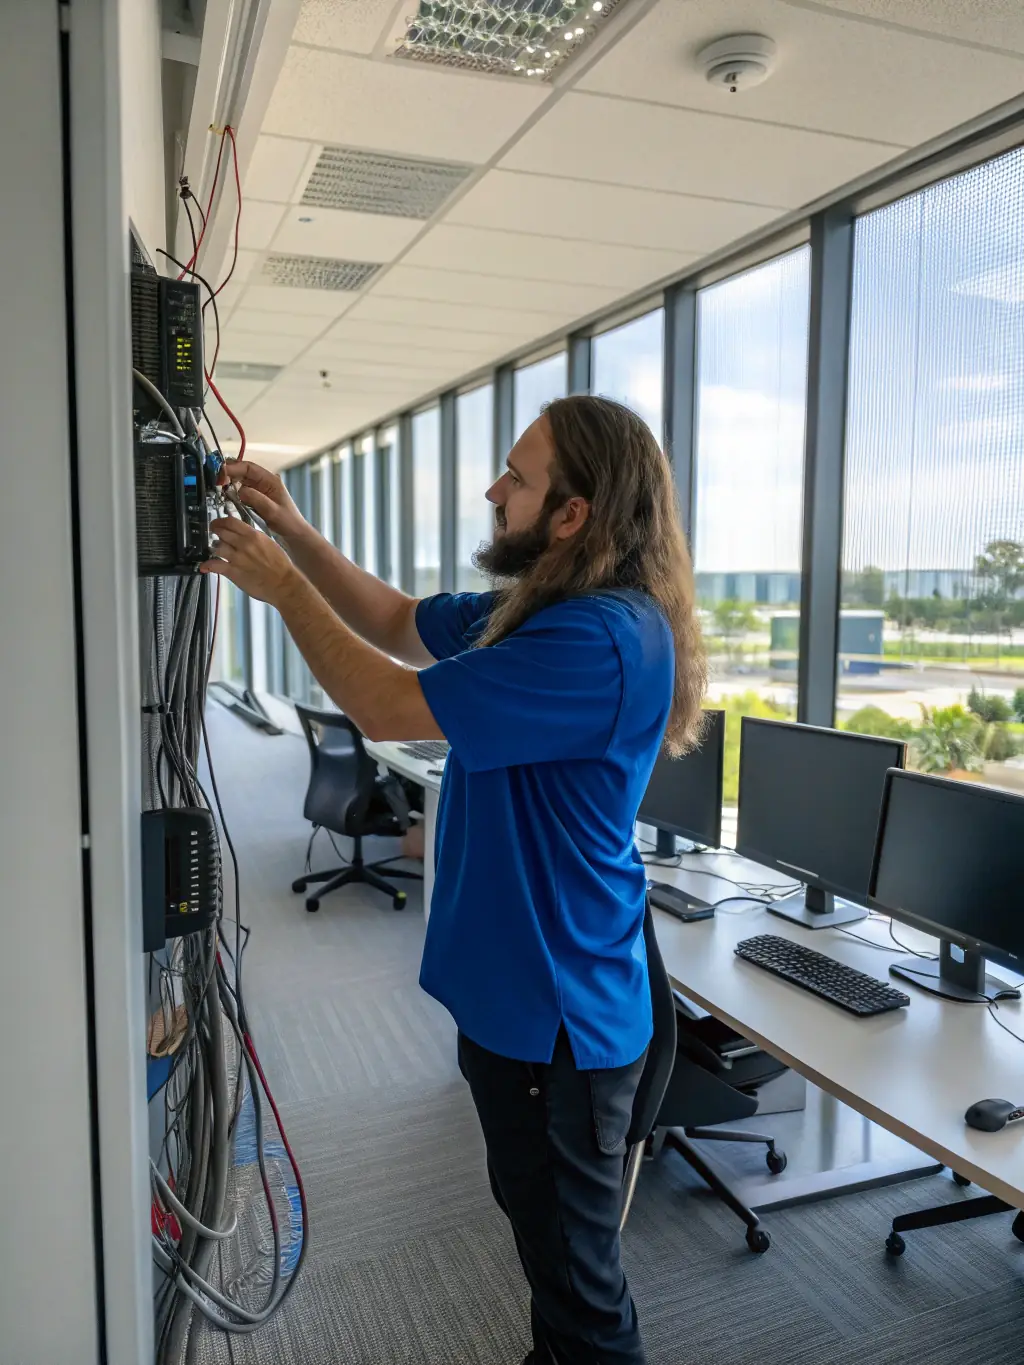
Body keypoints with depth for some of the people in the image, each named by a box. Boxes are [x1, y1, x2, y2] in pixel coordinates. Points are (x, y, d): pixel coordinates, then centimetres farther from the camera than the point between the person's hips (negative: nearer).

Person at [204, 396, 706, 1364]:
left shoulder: (604, 640, -28)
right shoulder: (535, 610, 4)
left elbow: (390, 705, -27)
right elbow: (399, 622, 13)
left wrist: (286, 589, -14)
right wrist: (295, 533, 1)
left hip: (558, 1012, -10)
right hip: (508, 985, 10)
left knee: (573, 1263, 13)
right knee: (536, 1219, 29)